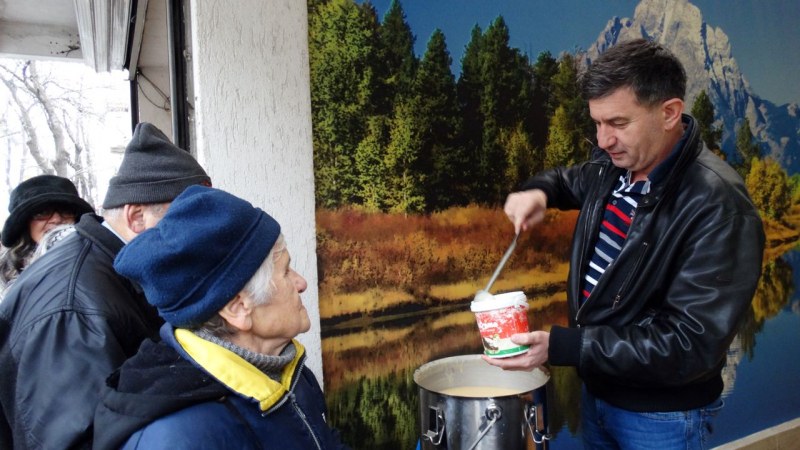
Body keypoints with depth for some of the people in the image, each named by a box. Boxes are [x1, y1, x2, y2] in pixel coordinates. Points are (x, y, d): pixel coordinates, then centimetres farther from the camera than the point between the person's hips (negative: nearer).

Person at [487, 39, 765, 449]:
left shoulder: (717, 206, -27)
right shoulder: (612, 165, -4)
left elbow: (692, 343, -29)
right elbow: (571, 180, 19)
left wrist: (560, 347, -33)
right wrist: (539, 192, -5)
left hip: (661, 416, -6)